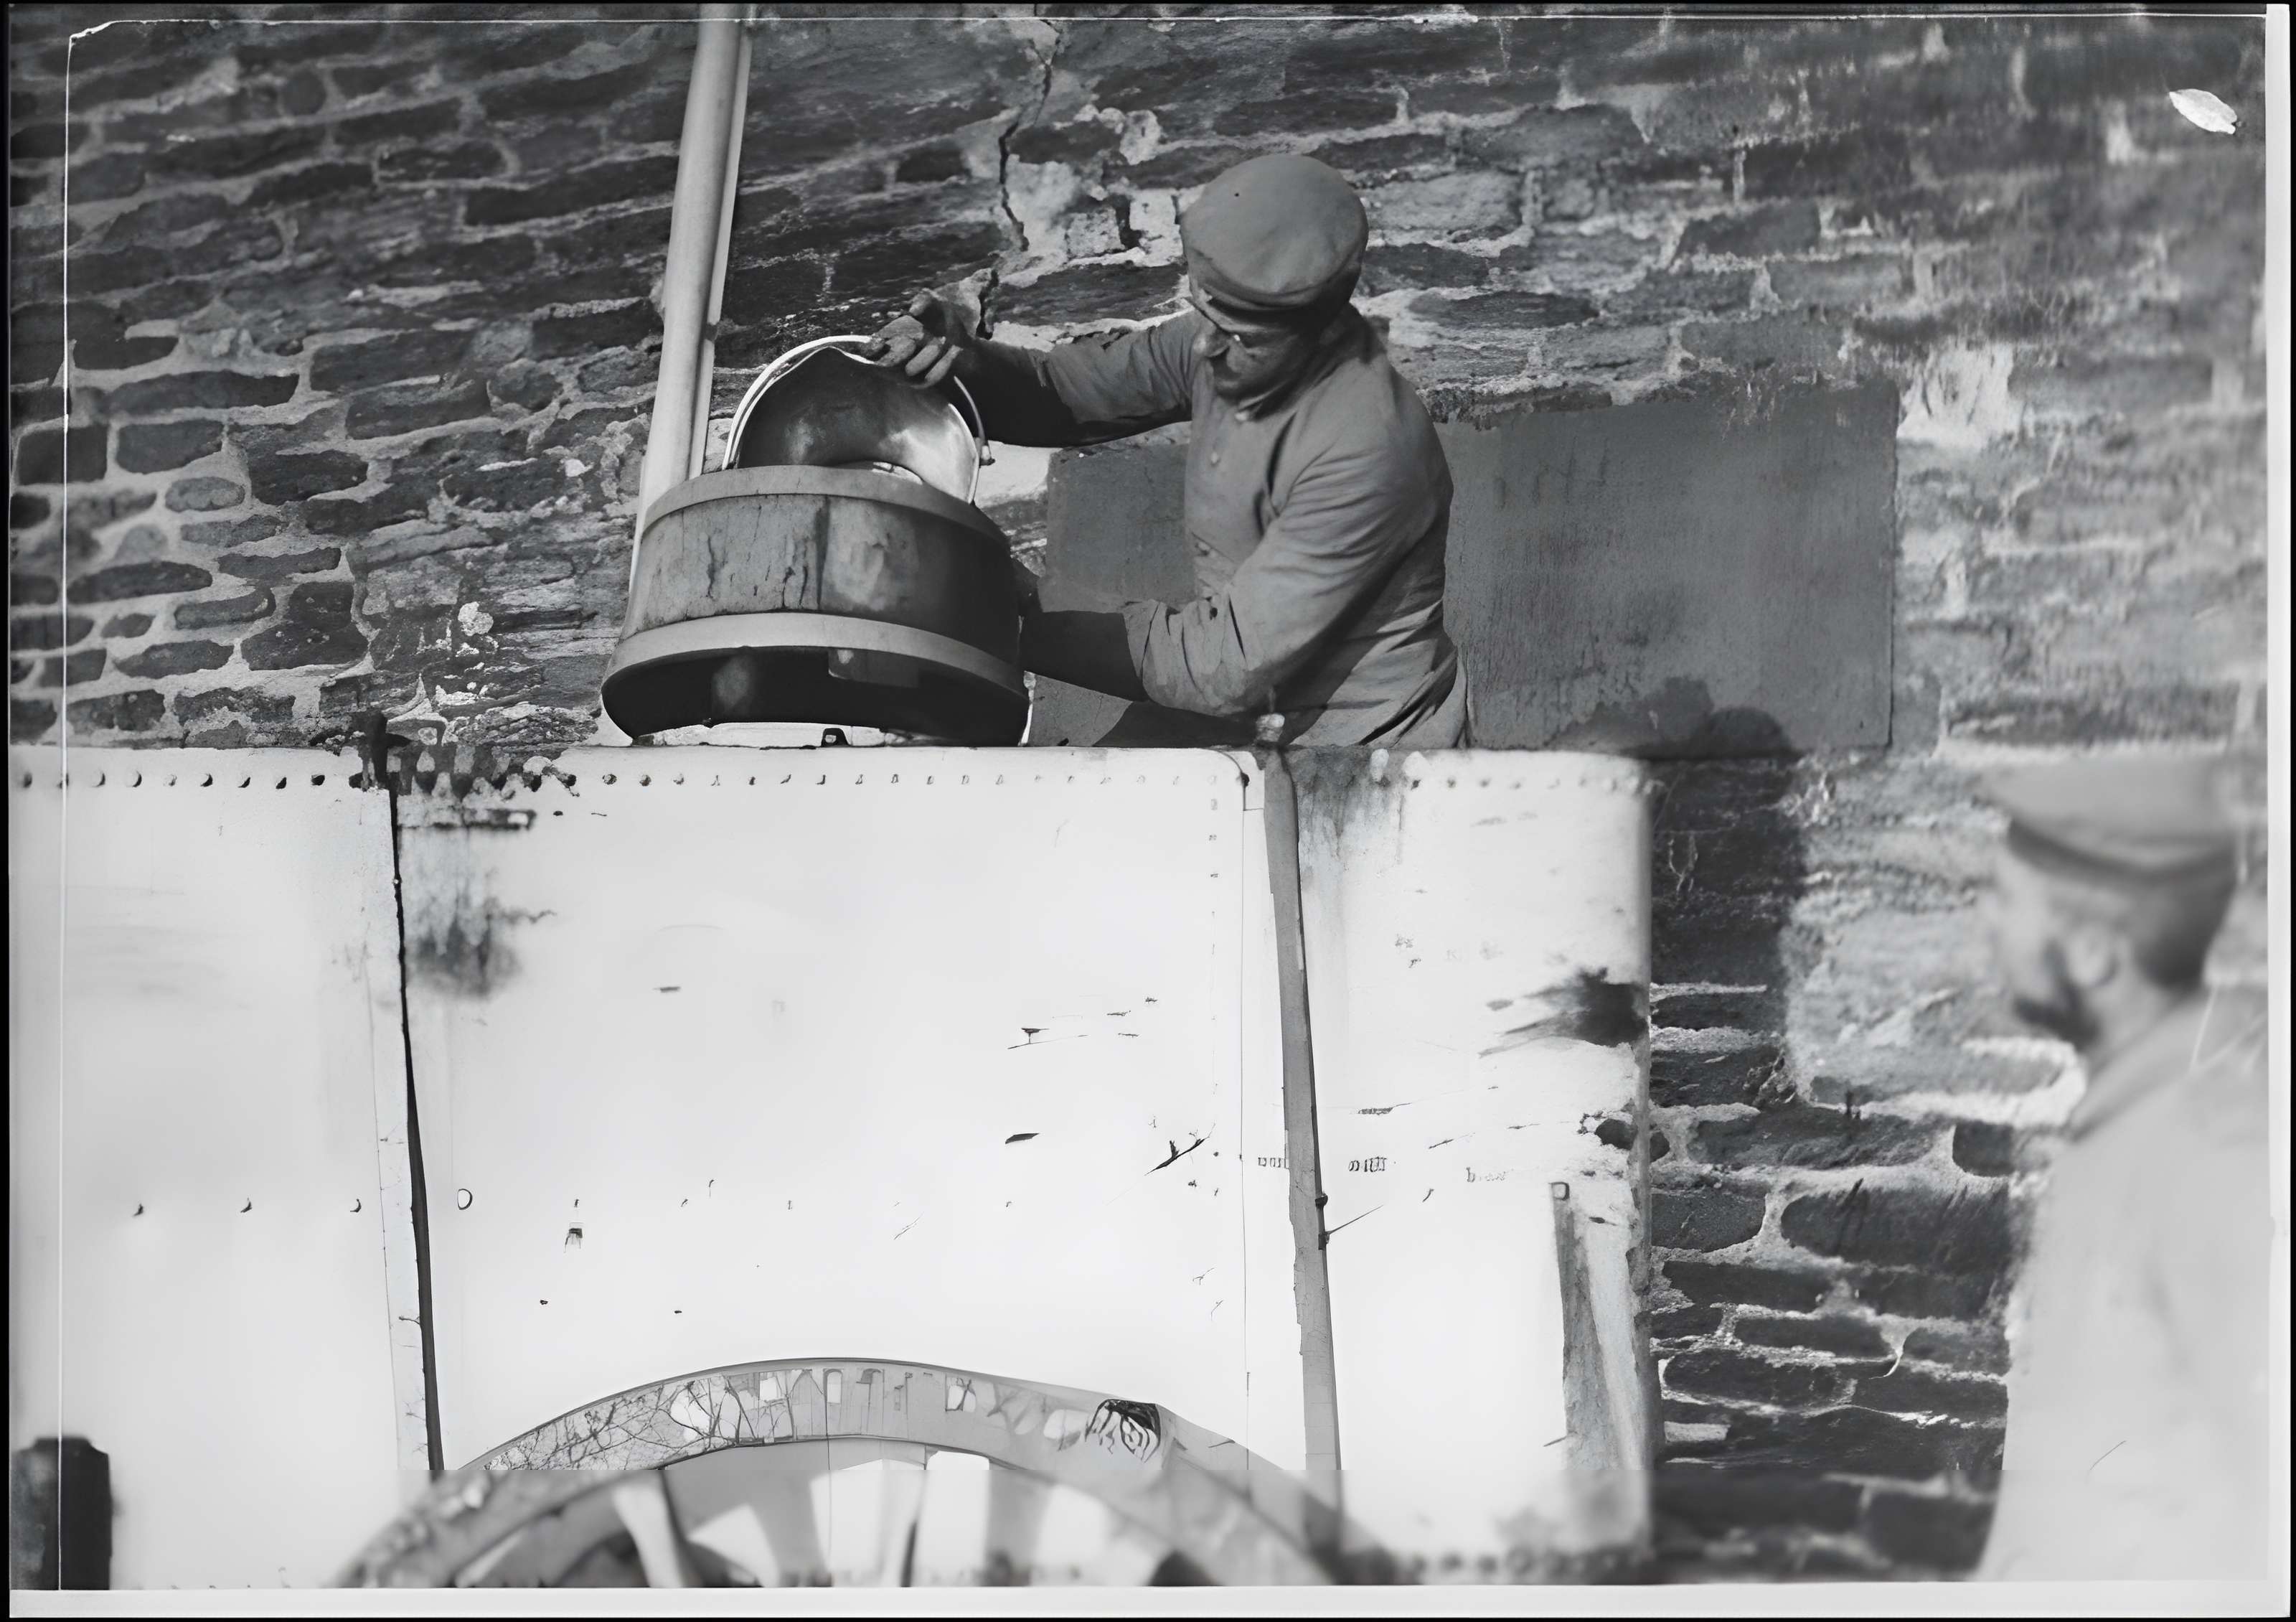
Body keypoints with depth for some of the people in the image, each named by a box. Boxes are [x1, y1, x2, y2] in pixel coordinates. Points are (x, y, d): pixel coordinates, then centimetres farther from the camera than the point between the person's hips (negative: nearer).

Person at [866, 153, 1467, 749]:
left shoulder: (1368, 449, -29)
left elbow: (1234, 666, -27)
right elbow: (1066, 389, 2)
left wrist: (1030, 606, -23)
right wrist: (967, 362, -21)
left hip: (1360, 738, -6)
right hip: (1229, 710, 6)